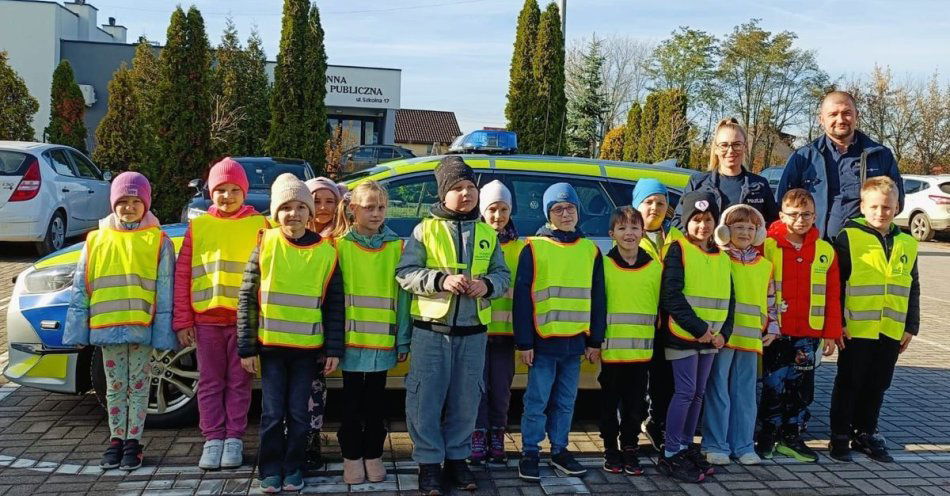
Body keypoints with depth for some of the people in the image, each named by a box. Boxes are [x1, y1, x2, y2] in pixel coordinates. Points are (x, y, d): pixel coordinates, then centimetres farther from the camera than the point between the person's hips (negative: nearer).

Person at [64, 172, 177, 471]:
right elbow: (80, 288, 6)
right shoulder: (96, 240, 5)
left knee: (138, 387, 8)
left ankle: (133, 442, 18)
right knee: (115, 388, 13)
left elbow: (165, 291, -4)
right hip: (107, 328, 2)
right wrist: (78, 329, 2)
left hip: (142, 328, -2)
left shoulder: (158, 241, -2)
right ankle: (116, 440, 24)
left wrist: (163, 332, -8)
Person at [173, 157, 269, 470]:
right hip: (206, 318, 2)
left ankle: (234, 438, 18)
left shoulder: (259, 225, 0)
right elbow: (182, 276, 5)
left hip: (244, 318, -1)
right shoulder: (198, 226, 5)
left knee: (238, 382, 8)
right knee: (210, 383, 9)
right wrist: (182, 320, 2)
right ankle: (213, 439, 19)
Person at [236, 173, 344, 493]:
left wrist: (334, 349, -1)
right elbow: (246, 298, -1)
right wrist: (246, 346, -4)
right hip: (270, 345, 0)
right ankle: (270, 471, 20)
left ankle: (293, 470, 23)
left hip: (308, 347, 0)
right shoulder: (265, 244, -3)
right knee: (272, 413, 5)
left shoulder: (326, 251, -2)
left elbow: (335, 305, 2)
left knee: (298, 413, 8)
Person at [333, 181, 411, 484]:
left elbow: (403, 295, 2)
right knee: (352, 403, 9)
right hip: (351, 339, -1)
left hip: (383, 341, 1)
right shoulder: (340, 245, -1)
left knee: (376, 403, 12)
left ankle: (373, 456, 26)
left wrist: (403, 340, -1)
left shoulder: (396, 246, 2)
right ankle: (352, 457, 23)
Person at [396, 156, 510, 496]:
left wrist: (487, 285, -11)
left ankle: (456, 458, 25)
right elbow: (405, 273, -6)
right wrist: (441, 280, -20)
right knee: (426, 399, 0)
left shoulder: (487, 233, 9)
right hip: (431, 329, -3)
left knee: (465, 400, 10)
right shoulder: (426, 229, -1)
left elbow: (502, 274, 11)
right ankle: (429, 462, 13)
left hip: (473, 331, 3)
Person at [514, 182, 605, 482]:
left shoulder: (590, 250, 8)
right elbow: (522, 298, -6)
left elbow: (597, 299, 10)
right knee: (537, 401, 2)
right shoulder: (534, 248, -4)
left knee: (565, 402, 13)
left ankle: (559, 451, 26)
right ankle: (530, 453, 14)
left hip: (575, 342, 4)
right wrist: (523, 342, -10)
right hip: (542, 341, -3)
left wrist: (595, 340, 7)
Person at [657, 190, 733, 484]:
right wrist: (699, 328, -18)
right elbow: (672, 296, -16)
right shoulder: (678, 250, -7)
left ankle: (686, 447, 22)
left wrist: (723, 332, 0)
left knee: (698, 394, 11)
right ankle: (671, 455, 0)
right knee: (685, 392, -7)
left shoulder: (722, 257, 12)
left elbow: (728, 299, 15)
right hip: (683, 336, -6)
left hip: (710, 338, 6)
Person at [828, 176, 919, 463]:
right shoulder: (849, 237, -7)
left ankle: (866, 434, 27)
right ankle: (840, 436, 17)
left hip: (891, 331, 4)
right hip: (855, 329, -4)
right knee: (849, 384, 5)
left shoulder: (907, 244, 9)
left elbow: (913, 290, 15)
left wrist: (911, 327, 11)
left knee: (877, 386, 13)